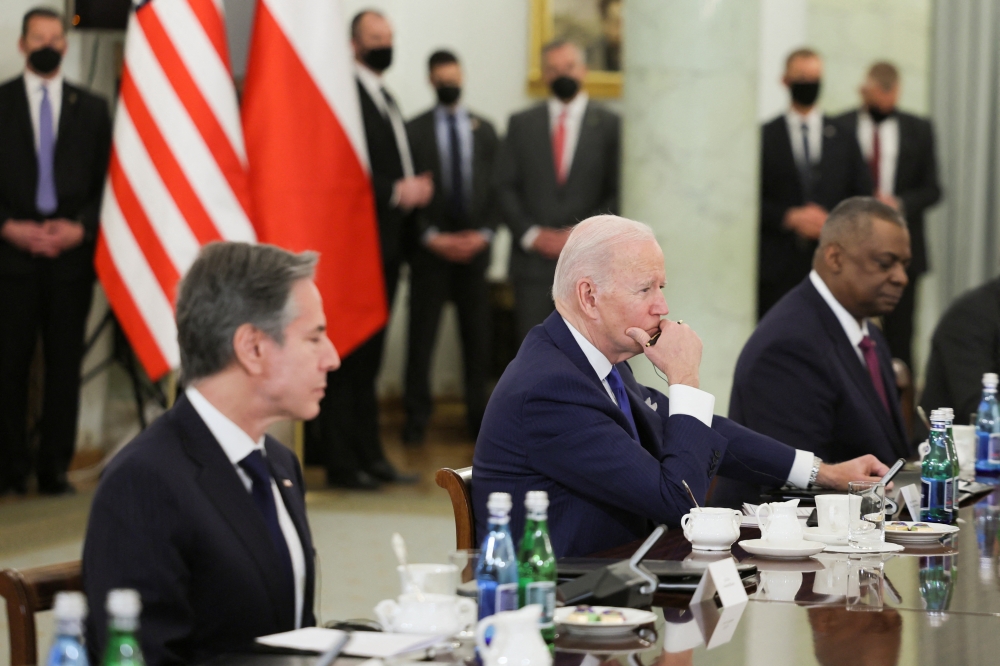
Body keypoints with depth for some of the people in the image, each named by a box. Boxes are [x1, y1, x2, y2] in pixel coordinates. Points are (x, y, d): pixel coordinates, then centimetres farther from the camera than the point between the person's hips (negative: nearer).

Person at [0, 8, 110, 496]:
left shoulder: (92, 109, 13)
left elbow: (107, 182, 9)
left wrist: (80, 227, -6)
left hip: (72, 254, 1)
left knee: (65, 365, 1)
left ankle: (54, 469, 6)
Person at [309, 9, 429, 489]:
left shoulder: (385, 101, 20)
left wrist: (414, 191, 9)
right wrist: (397, 192, -18)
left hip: (386, 246, 10)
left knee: (368, 359, 13)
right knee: (350, 357, -6)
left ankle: (369, 457, 17)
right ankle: (342, 462, -3)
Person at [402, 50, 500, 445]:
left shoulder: (484, 130, 11)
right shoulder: (413, 130, 2)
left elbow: (496, 188, 7)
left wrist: (484, 234, -6)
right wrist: (431, 236, -11)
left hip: (475, 245, 2)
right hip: (430, 248, -2)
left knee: (477, 334, 4)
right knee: (422, 334, -3)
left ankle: (478, 413, 11)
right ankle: (416, 416, 1)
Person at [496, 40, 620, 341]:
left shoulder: (609, 125, 5)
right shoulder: (521, 124, 11)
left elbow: (617, 194, 3)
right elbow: (505, 186, 7)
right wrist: (529, 233, -7)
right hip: (533, 259, 1)